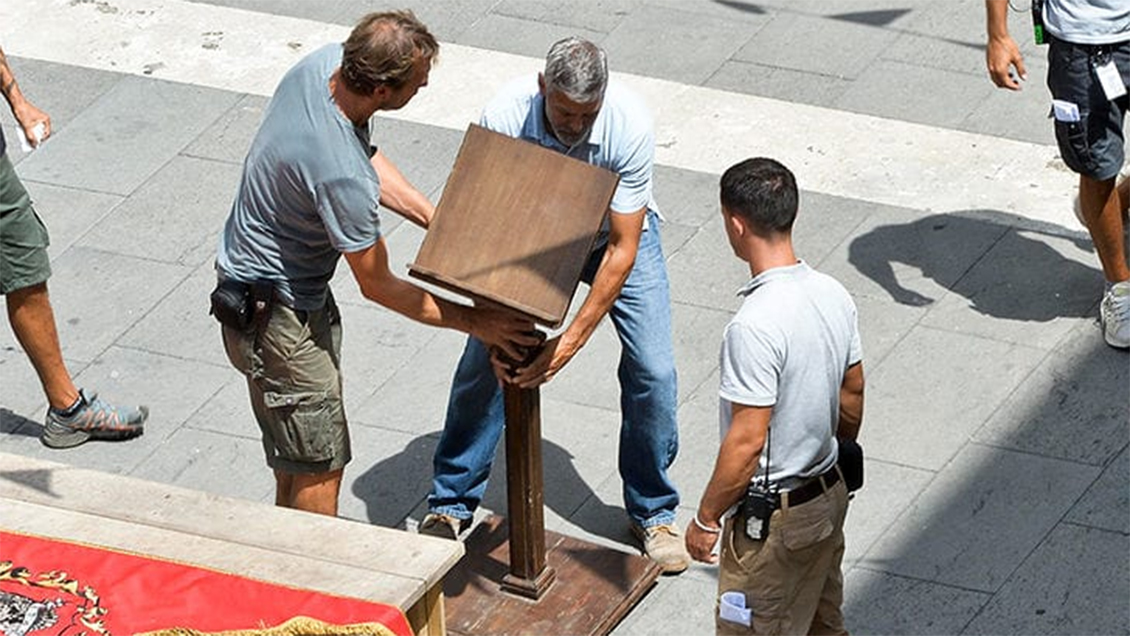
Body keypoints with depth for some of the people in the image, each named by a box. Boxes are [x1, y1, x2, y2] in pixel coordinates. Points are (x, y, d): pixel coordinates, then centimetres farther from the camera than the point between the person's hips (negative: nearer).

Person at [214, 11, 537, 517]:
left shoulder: (326, 63, -13)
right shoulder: (341, 174, -37)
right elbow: (378, 286, -21)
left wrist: (434, 219, 4)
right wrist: (474, 323, -12)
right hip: (272, 315, -10)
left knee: (298, 459, 23)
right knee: (320, 466, 2)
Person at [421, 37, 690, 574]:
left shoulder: (630, 126, -36)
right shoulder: (503, 117, -34)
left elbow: (623, 247, -31)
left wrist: (573, 339, -37)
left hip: (617, 232, -1)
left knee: (653, 369, -10)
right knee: (483, 359, -5)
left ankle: (653, 511, 11)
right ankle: (452, 502, 14)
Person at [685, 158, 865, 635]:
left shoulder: (755, 326, -29)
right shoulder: (834, 295, -3)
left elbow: (746, 441, -26)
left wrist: (706, 518, -14)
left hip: (773, 518, -8)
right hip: (829, 494, 8)